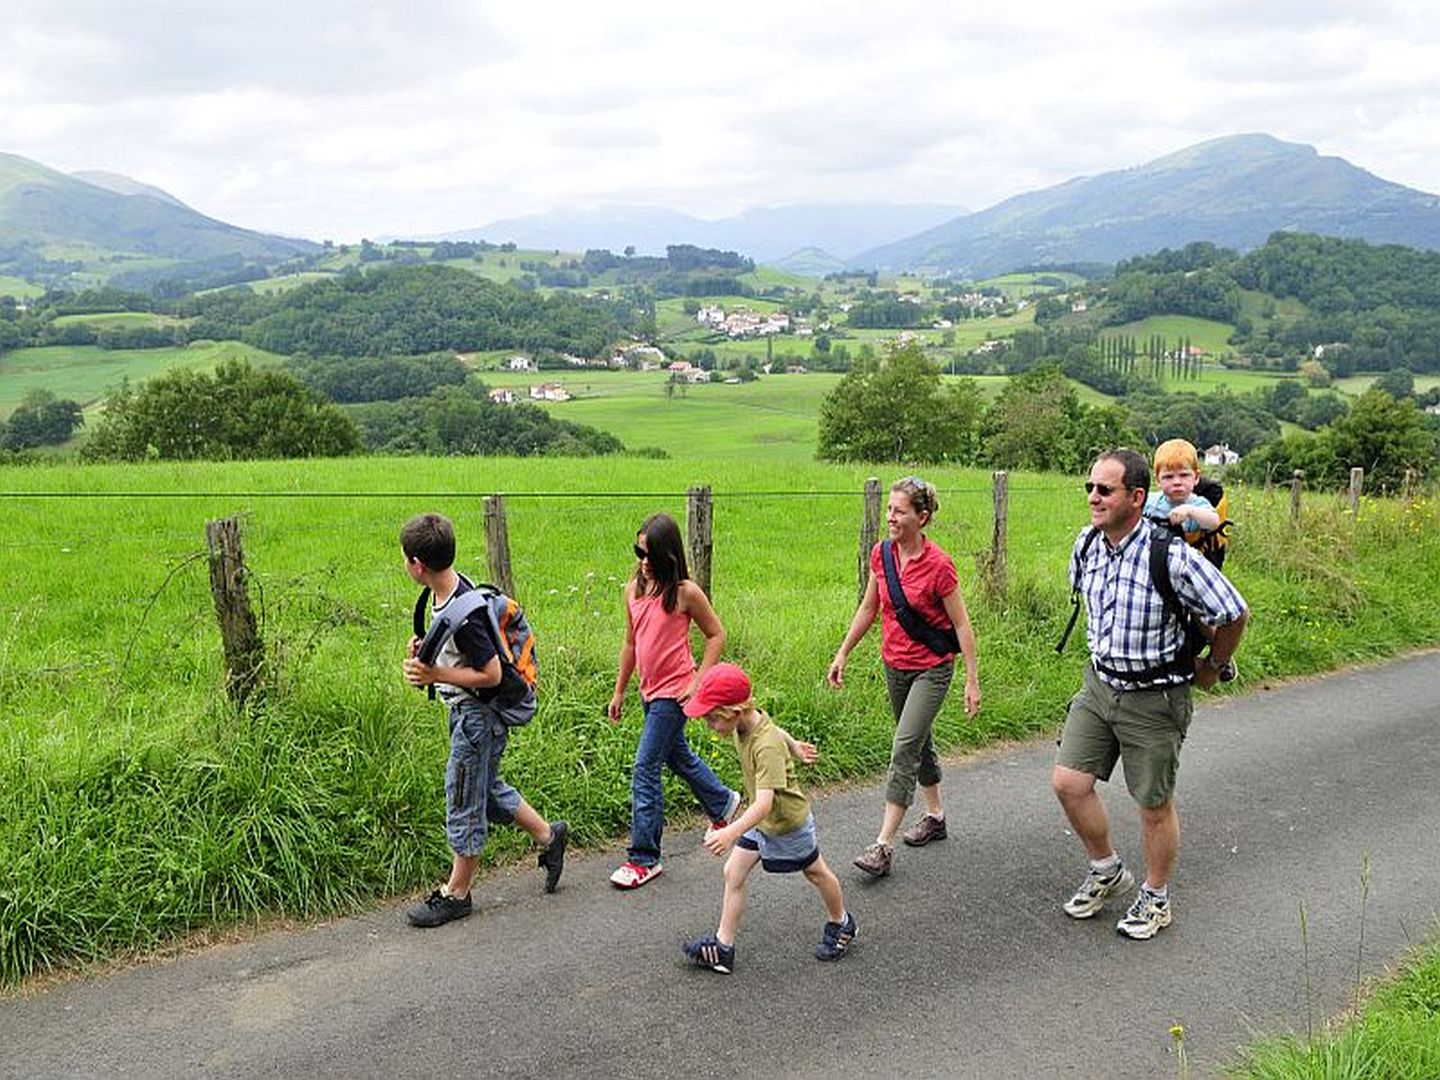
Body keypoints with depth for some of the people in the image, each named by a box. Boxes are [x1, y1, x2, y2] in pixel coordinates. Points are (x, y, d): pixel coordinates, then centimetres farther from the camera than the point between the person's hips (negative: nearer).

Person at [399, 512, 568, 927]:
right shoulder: (449, 590, 0)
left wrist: (436, 675, -23)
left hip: (479, 714, -10)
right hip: (467, 710, 10)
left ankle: (456, 893, 21)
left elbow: (491, 674, -25)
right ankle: (548, 835, 39)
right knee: (486, 787, 23)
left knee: (464, 800, 5)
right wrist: (425, 650, 0)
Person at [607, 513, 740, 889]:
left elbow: (716, 635, -5)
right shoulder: (633, 589, 3)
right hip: (650, 690, 7)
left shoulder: (685, 592, -14)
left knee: (646, 768, -8)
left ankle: (644, 857, 2)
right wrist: (619, 692, 15)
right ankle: (724, 803, 49)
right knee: (677, 756, 24)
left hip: (674, 691, -7)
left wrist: (698, 681, -12)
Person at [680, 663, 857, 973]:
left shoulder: (767, 747, -38)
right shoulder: (748, 721, -13)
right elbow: (777, 730, 10)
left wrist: (732, 832, -58)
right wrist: (793, 746, 29)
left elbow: (765, 801, -46)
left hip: (787, 821, -8)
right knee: (733, 873, 1)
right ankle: (723, 946, 7)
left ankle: (840, 924, 40)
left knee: (815, 872, 16)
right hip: (760, 820, 8)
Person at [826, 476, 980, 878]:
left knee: (904, 748, -11)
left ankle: (883, 844, -9)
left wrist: (972, 680, -14)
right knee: (920, 743, 20)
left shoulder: (938, 565, -20)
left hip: (931, 668, -7)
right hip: (895, 664, 7)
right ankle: (935, 816, 38)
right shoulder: (881, 554, -2)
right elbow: (868, 609, 9)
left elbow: (961, 625, -14)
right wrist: (842, 654, 9)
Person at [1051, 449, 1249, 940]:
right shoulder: (1086, 546, -4)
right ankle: (1107, 871, 26)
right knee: (1068, 782, 2)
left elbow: (1234, 613, -14)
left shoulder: (1173, 557, -24)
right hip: (1099, 684, 6)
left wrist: (1211, 668, 1)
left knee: (1154, 805, 9)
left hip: (1154, 698, -6)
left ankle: (1156, 898, 31)